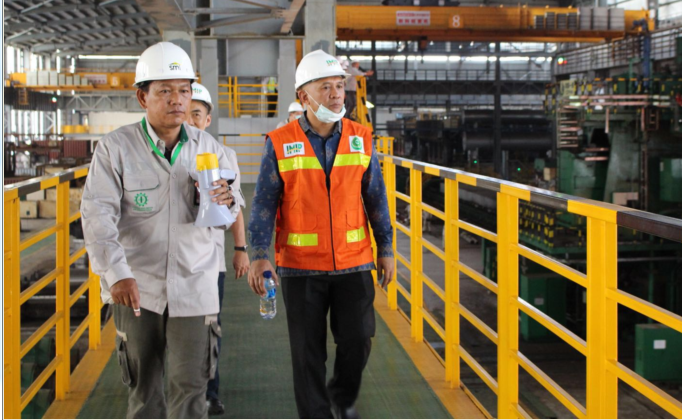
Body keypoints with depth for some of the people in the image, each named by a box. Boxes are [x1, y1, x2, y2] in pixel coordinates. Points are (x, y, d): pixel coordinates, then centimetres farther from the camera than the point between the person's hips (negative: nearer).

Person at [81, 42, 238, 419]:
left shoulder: (208, 148, 3)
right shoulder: (115, 147, -6)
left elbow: (229, 215, 8)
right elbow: (97, 213, -16)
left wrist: (225, 202, -18)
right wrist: (116, 273, -30)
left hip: (193, 284, 1)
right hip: (134, 286, -1)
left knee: (190, 385, -1)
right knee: (143, 384, 13)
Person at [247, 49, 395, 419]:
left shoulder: (361, 139, 3)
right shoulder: (280, 144, -4)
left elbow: (375, 198, 9)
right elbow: (264, 204, -4)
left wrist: (386, 249, 8)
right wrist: (259, 256, -12)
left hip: (353, 263, 2)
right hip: (301, 267, -2)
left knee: (357, 340, 5)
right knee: (308, 351, 6)